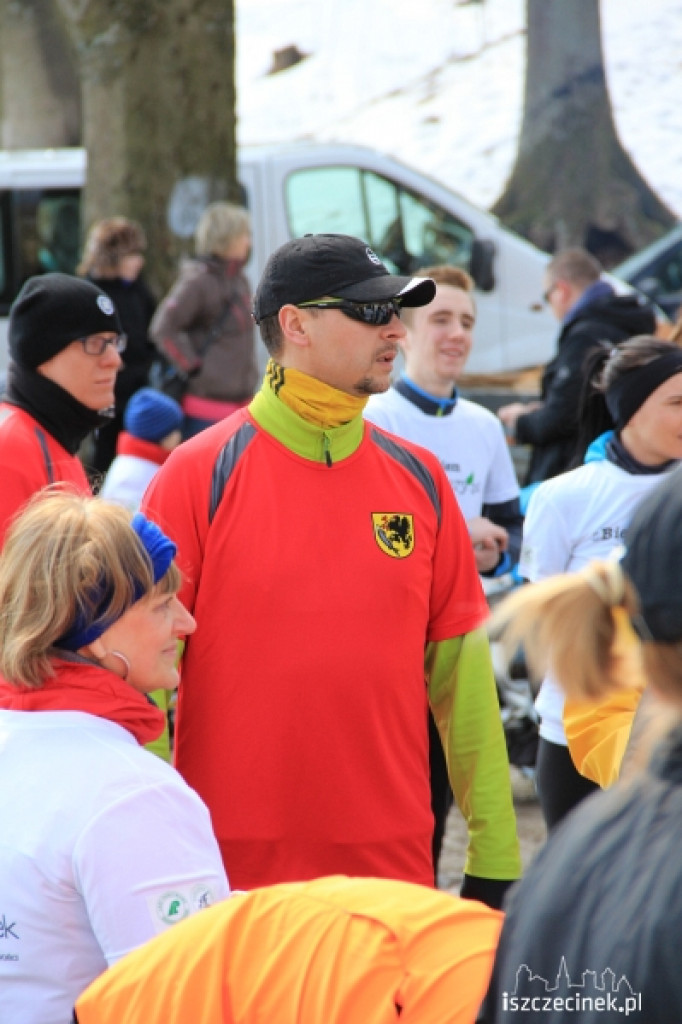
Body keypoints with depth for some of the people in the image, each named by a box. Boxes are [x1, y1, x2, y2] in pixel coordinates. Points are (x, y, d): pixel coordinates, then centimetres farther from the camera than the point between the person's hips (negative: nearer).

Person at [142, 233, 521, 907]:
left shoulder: (417, 478, 7)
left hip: (393, 866, 3)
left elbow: (460, 666, 7)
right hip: (233, 868, -3)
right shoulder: (200, 473, -4)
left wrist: (494, 857, 4)